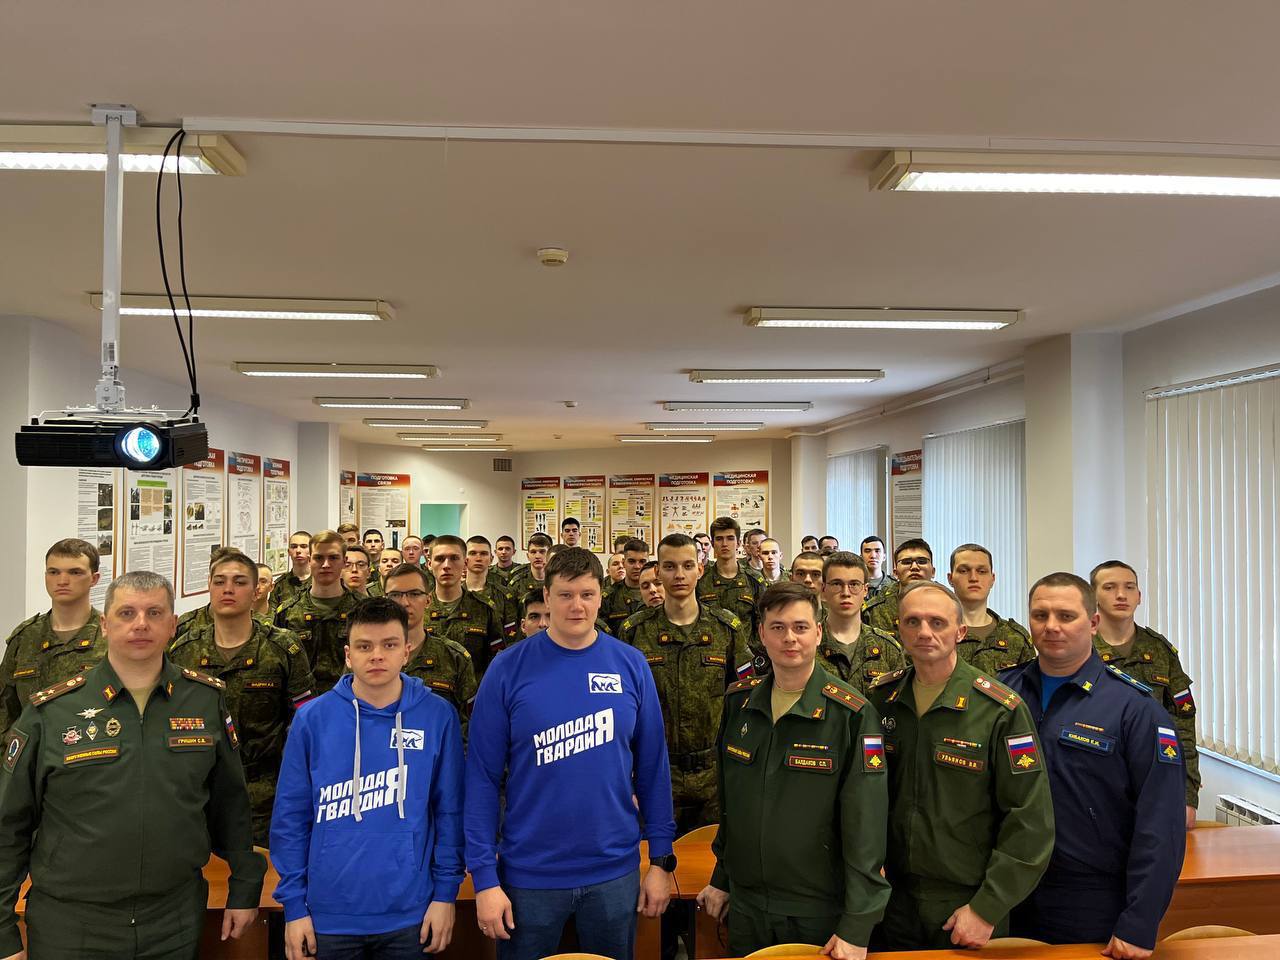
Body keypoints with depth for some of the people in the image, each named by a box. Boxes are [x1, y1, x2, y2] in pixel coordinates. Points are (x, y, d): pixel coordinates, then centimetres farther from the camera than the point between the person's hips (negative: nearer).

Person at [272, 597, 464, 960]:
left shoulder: (438, 717, -5)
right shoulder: (313, 719, -5)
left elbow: (450, 810, -1)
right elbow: (291, 817, -1)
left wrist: (446, 892, -3)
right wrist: (294, 904, -2)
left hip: (411, 914, 0)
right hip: (329, 916, 1)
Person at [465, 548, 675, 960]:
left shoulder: (631, 665, -3)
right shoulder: (508, 669, -9)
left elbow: (652, 768, 2)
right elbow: (482, 777, -7)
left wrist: (661, 859, 2)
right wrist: (484, 876, -9)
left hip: (615, 872, 2)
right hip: (529, 875, -1)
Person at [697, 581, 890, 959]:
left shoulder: (852, 714, -16)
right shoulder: (739, 701, 0)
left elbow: (865, 825, -16)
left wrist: (857, 927, -16)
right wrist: (721, 877, 13)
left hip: (820, 910, -4)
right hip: (745, 904, 4)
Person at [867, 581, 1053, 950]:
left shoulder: (1001, 710, -15)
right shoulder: (881, 698, -2)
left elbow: (1030, 821, -15)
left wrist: (987, 909, -14)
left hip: (970, 905, -3)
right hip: (892, 899, 3)